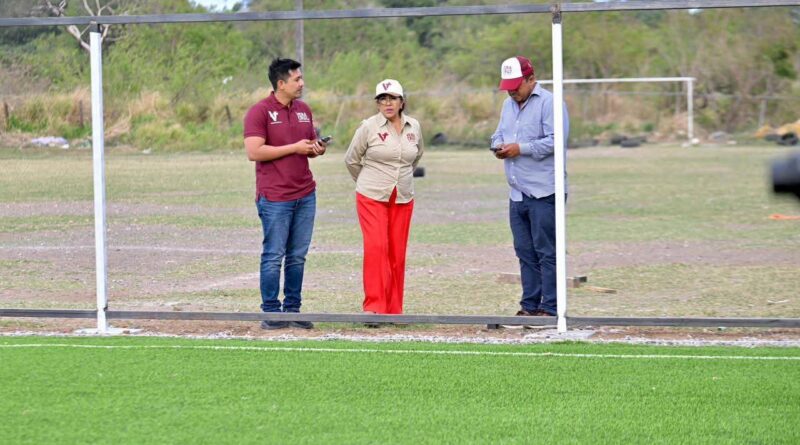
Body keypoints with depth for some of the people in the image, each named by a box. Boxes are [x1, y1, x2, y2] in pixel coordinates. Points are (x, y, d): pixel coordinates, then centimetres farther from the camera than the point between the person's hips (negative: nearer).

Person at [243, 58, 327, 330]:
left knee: (298, 256, 7)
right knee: (273, 256, -2)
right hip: (274, 197, -6)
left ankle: (292, 310, 13)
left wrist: (317, 149, 0)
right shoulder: (260, 112, -8)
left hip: (305, 195, 6)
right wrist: (295, 148, -15)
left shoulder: (304, 110, 13)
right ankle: (271, 313, 3)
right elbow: (254, 152, -16)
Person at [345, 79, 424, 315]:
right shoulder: (369, 127, -8)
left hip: (403, 199, 4)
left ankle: (394, 309, 11)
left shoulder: (414, 127, 5)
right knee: (376, 247, -16)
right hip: (372, 198, -4)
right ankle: (374, 305, -16)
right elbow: (351, 159, 4)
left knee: (397, 253, 4)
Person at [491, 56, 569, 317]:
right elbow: (499, 134, 25)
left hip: (544, 194, -8)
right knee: (525, 253, 10)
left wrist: (521, 148, -18)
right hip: (518, 194, 8)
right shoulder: (508, 105, 18)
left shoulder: (549, 103, -9)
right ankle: (530, 306, 16)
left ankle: (550, 309, -6)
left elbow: (555, 141, -18)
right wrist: (499, 145, 1)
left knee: (546, 252, -7)